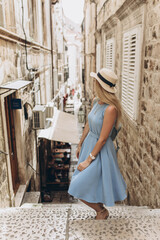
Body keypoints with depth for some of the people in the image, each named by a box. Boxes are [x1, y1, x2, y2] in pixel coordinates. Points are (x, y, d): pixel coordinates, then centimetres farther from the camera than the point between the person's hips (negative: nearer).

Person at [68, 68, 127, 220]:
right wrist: (80, 145, 16)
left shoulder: (110, 109, -28)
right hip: (89, 144, 8)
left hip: (101, 151, -8)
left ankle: (102, 211, 28)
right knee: (92, 184, 23)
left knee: (80, 190, 2)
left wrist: (88, 160, -16)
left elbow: (102, 139, -23)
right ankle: (101, 210, 48)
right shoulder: (95, 102, -2)